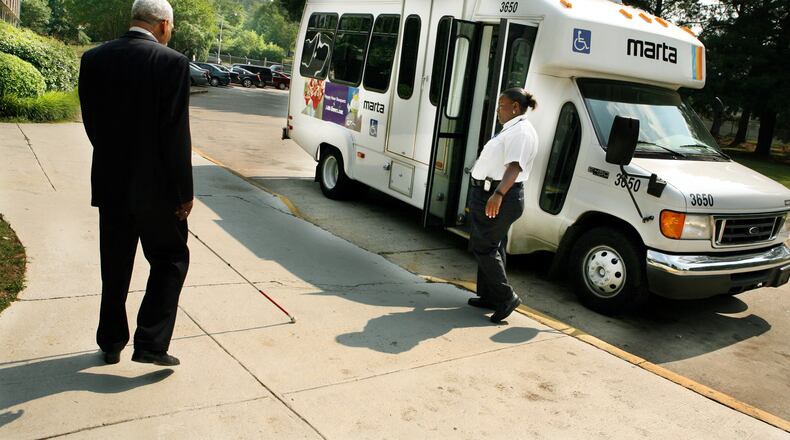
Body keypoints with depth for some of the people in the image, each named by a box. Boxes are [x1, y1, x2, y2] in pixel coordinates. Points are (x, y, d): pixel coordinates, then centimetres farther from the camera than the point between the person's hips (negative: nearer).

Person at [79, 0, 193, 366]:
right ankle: (151, 343, 7)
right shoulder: (172, 63, -14)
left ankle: (111, 343, 29)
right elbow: (176, 134, -16)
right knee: (171, 261, 12)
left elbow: (91, 123, 7)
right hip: (155, 186, -5)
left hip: (110, 184, 5)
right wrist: (184, 192, -9)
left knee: (114, 266, 17)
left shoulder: (93, 59, 2)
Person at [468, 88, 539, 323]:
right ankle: (489, 296, 23)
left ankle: (506, 296, -2)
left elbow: (514, 167, -29)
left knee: (483, 247, -7)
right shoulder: (511, 129, 18)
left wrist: (498, 194, -42)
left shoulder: (521, 131, -15)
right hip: (489, 194, 11)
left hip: (499, 198, -11)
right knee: (491, 247, 14)